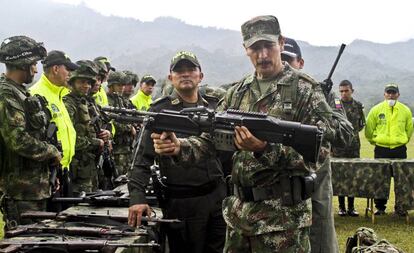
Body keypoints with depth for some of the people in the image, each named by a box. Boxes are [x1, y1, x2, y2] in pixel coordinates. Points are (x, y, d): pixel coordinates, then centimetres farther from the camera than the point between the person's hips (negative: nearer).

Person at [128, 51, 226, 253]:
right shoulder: (160, 111, -3)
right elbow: (143, 158, -7)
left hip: (218, 197, 4)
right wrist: (137, 197, -19)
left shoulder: (214, 107, 11)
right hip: (181, 203, -4)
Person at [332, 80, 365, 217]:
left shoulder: (358, 106, 7)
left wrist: (353, 132, 8)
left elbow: (362, 124, 21)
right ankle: (341, 207, 9)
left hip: (354, 146, 2)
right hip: (338, 146, -2)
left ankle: (351, 207, 11)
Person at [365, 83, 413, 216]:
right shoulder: (376, 110, 0)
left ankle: (400, 207, 14)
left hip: (400, 150, 1)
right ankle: (380, 207, 12)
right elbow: (369, 130, 7)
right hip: (381, 150, -1)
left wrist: (402, 141, 14)